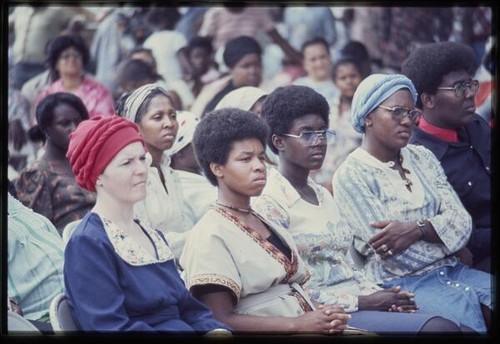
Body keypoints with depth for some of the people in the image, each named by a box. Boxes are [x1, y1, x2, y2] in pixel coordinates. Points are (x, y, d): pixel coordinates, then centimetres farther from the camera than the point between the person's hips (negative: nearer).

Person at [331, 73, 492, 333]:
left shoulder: (422, 157, 14)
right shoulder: (351, 175, -4)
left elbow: (461, 220, 3)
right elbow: (389, 253, -11)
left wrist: (417, 229, -15)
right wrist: (448, 243, -1)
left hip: (451, 271, 6)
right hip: (401, 283, -6)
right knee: (469, 313, -30)